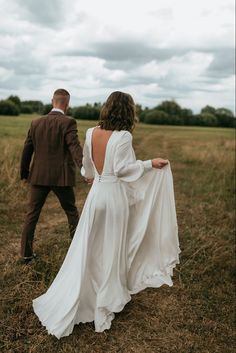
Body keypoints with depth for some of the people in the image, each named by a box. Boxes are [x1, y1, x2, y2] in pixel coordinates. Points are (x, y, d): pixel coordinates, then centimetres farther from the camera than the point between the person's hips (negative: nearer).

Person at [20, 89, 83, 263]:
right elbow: (75, 147, -23)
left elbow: (27, 150, 10)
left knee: (32, 214, 12)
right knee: (72, 212, 15)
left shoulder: (36, 123, 5)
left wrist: (24, 173, 22)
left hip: (39, 176, 4)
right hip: (61, 177, -3)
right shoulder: (68, 122, -9)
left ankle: (26, 253, 16)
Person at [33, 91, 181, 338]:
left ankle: (66, 304, 23)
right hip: (115, 194, -5)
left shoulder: (91, 133, 3)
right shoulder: (123, 136, -16)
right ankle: (107, 300, 25)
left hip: (96, 193, 5)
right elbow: (122, 168, -17)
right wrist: (150, 164, -8)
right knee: (112, 248, 10)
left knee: (88, 247, 15)